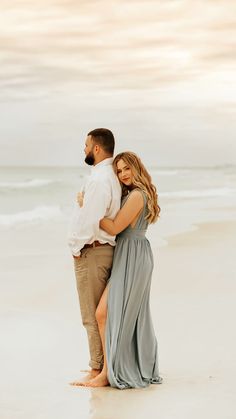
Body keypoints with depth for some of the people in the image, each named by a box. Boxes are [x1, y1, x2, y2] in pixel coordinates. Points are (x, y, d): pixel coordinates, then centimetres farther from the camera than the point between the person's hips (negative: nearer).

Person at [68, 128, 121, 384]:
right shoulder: (112, 176, 12)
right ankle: (103, 365, 26)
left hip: (91, 251, -10)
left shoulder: (99, 179, -19)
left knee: (92, 316, -2)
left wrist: (76, 248, -11)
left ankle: (97, 371, 4)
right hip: (107, 248, 10)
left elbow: (90, 221, -24)